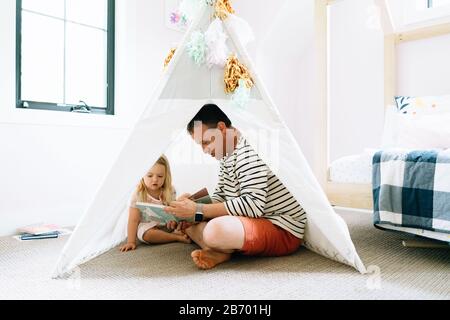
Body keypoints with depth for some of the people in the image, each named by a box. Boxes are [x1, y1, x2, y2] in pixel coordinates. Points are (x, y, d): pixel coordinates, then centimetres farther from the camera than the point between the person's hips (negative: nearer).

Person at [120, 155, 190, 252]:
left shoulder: (169, 192, -6)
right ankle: (178, 237, -25)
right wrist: (131, 242, -21)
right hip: (147, 225, -3)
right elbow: (133, 220, -16)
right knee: (148, 234, -36)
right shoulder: (138, 195, -16)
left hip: (166, 224, 4)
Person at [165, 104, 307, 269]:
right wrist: (189, 211, -3)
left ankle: (221, 250, -7)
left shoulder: (249, 148, -19)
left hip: (283, 231, -10)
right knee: (186, 220, 10)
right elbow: (219, 197, 16)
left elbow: (254, 205, -28)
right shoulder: (227, 155, 13)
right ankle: (218, 251, -12)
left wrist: (198, 211, -25)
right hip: (253, 222, 10)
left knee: (216, 231, -38)